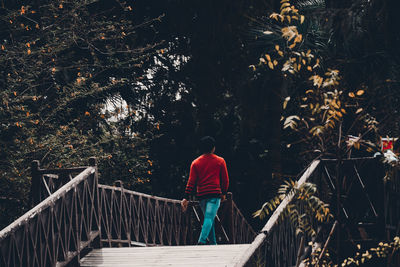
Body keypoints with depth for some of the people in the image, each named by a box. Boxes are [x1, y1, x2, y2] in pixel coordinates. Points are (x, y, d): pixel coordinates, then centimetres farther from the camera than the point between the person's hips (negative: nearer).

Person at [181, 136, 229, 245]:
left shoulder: (195, 163, 9)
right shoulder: (220, 161, 5)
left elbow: (191, 182, 4)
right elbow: (225, 180, 8)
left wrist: (186, 198, 3)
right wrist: (224, 193, 22)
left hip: (201, 195, 3)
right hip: (215, 194, -3)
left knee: (208, 219, 15)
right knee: (209, 218, -14)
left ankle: (213, 243, 15)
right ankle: (202, 241, -31)